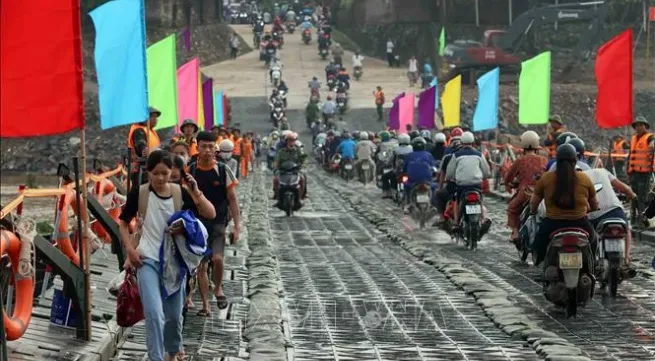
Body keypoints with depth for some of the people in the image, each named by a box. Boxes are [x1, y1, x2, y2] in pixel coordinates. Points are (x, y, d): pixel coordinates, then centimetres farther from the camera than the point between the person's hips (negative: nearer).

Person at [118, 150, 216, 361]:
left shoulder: (180, 193, -2)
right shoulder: (139, 193, -6)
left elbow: (210, 214, -7)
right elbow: (123, 223, 5)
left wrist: (195, 192, -20)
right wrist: (130, 249, -7)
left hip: (174, 260, 3)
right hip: (147, 260, -2)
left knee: (174, 313, 15)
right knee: (154, 313, -17)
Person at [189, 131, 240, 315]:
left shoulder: (223, 171, -2)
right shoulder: (190, 171, 0)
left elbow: (232, 199, 1)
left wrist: (236, 225, -3)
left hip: (218, 222, -2)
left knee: (217, 258, -20)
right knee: (201, 265, 2)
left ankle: (218, 289, 8)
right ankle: (205, 305, 10)